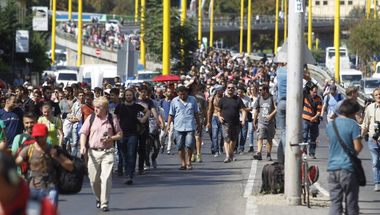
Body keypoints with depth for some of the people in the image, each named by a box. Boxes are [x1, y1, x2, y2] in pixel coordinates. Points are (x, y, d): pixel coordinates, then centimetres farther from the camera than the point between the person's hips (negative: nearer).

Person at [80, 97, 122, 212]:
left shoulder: (112, 119, 0)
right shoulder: (91, 118, 4)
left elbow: (120, 134, 7)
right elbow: (83, 133, 7)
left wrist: (110, 138, -11)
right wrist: (83, 146, -8)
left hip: (107, 152, -2)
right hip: (93, 152, 2)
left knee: (106, 178, -12)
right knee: (94, 179, 7)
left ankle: (105, 203, -7)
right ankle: (99, 198, 33)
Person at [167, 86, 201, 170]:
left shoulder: (193, 100, 9)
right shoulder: (174, 101, 7)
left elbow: (196, 113, 16)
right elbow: (171, 114, 9)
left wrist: (199, 124, 17)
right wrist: (168, 124, 0)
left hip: (190, 127, -1)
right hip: (178, 127, 1)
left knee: (189, 145, -10)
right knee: (180, 146, 2)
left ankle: (189, 161, 11)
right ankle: (183, 163, 11)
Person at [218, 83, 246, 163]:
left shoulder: (238, 99, 5)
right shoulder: (223, 99, 6)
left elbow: (243, 110, 0)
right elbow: (218, 110, 13)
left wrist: (243, 119, -14)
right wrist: (219, 116, -7)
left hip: (236, 123, 2)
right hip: (226, 123, -2)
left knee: (233, 139, 15)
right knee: (227, 139, -14)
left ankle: (231, 153, 37)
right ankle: (227, 156, -20)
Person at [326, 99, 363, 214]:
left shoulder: (331, 124, 8)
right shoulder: (352, 125, -10)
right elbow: (358, 148, -13)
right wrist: (360, 143, 8)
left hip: (332, 167, 5)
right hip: (348, 168, -5)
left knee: (335, 203, 2)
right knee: (351, 204, 6)